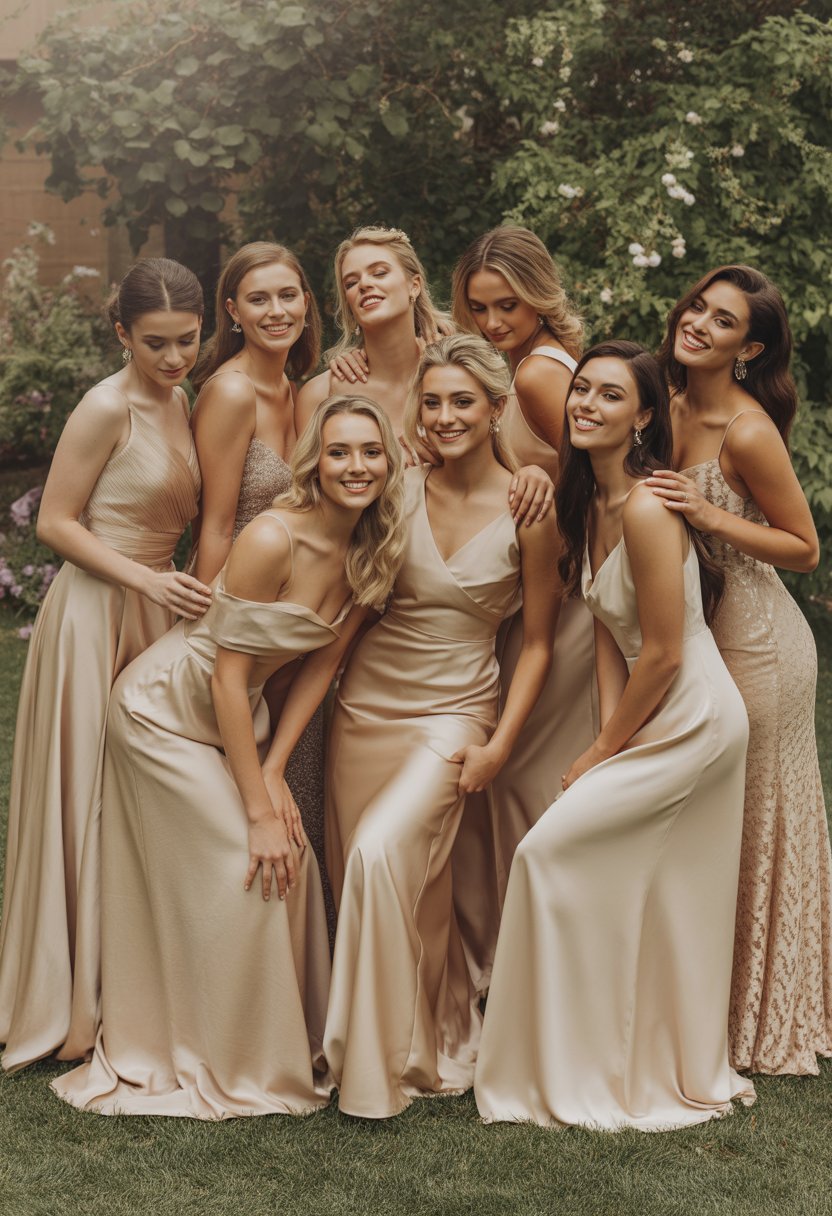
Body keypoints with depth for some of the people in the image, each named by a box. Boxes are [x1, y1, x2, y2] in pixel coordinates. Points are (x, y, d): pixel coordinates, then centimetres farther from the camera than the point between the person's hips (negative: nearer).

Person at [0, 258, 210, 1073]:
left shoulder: (181, 401, 10)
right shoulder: (108, 407, -14)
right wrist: (147, 579, -21)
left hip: (155, 612, 8)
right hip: (95, 614, -8)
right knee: (87, 802, 0)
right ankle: (71, 1002, 12)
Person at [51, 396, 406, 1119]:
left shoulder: (368, 556, -6)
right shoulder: (272, 539, -28)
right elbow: (227, 676, -25)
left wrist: (275, 772, -8)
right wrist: (259, 810, -24)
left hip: (239, 718, 7)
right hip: (166, 711, -7)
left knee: (290, 866, 1)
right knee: (244, 877, -7)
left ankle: (283, 1047, 20)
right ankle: (227, 1066, 11)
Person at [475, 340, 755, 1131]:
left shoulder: (645, 510, -23)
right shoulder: (587, 503, 5)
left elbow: (663, 655, -21)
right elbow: (608, 634, 7)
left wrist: (602, 752, -10)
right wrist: (608, 731, -4)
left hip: (692, 723, -9)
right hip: (662, 718, 9)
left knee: (550, 850, -9)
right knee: (663, 901, 16)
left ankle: (573, 1073, 5)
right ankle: (683, 1075, 32)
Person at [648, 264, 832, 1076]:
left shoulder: (746, 432, -21)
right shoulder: (675, 406, 1)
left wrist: (708, 516, -26)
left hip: (756, 643, -7)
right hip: (702, 631, 8)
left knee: (753, 827, 7)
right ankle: (711, 1007, 34)